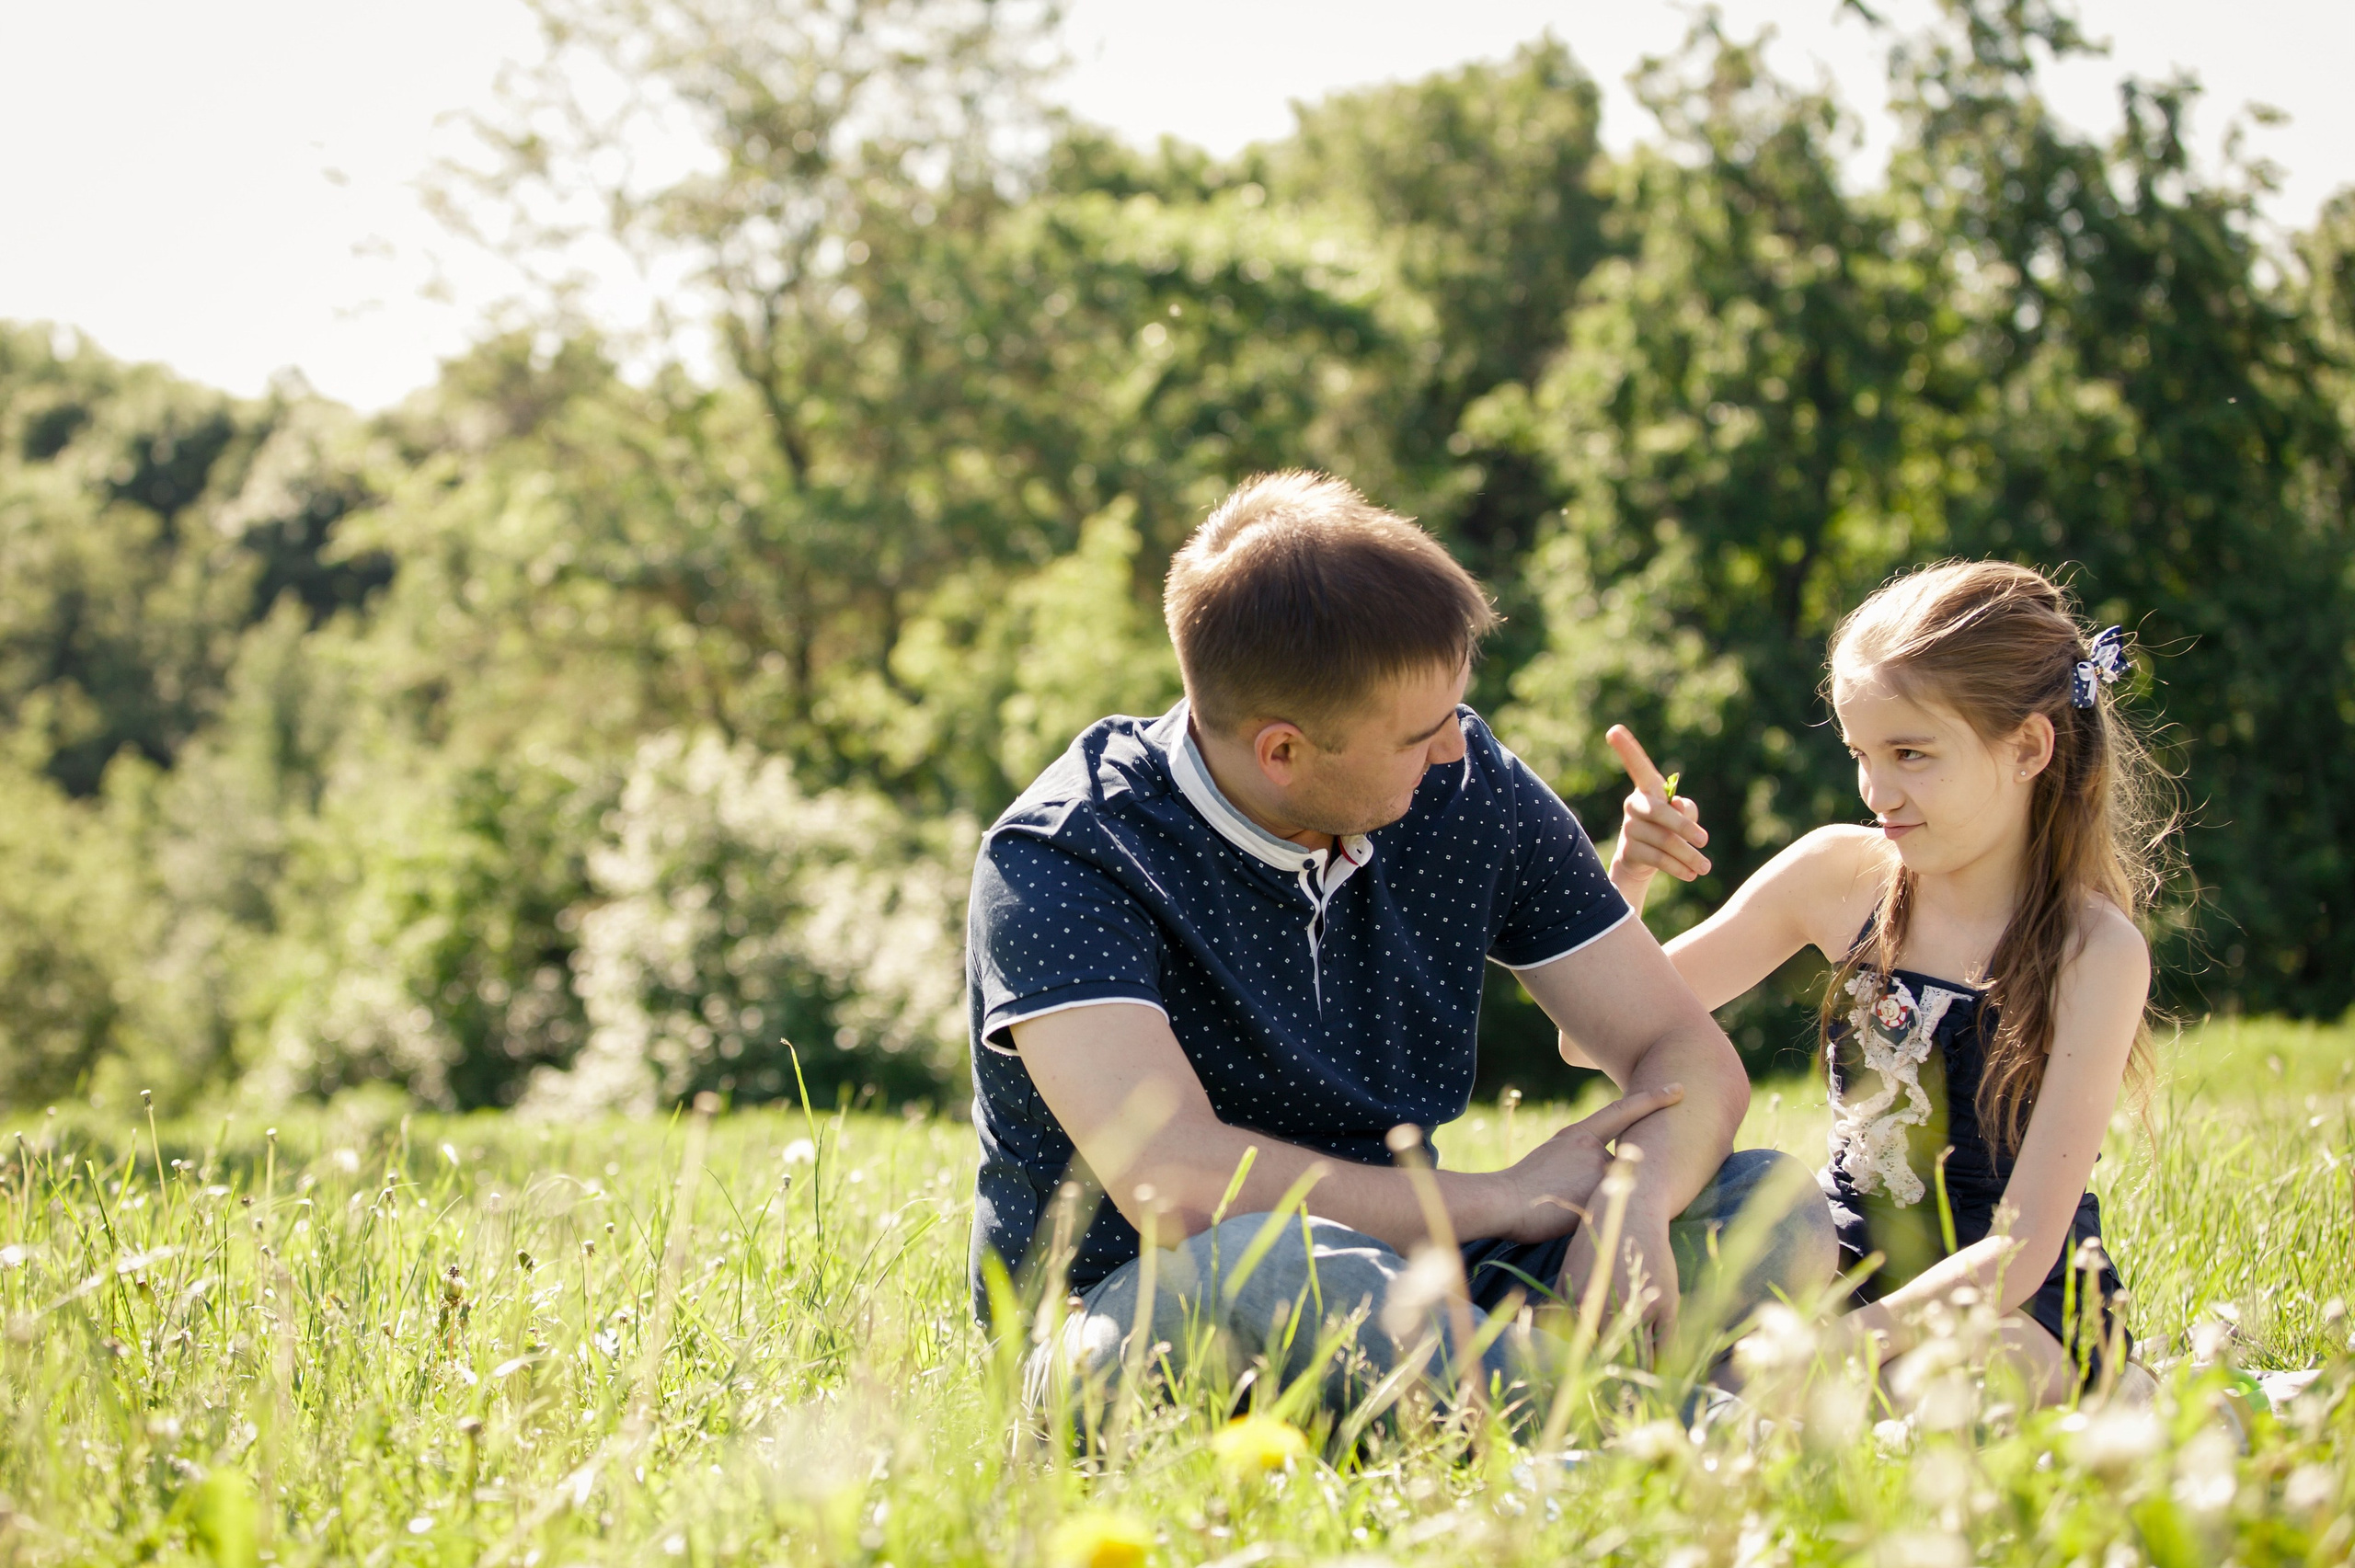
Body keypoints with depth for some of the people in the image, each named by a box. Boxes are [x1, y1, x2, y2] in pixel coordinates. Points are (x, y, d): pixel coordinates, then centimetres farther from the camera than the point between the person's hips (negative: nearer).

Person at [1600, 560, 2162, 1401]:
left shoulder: (2095, 951, -14)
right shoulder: (1839, 874, -2)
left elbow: (2022, 1245, -19)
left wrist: (1843, 1341, -33)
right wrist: (1626, 877, -15)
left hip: (2017, 1308, -4)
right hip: (1843, 1266, 4)